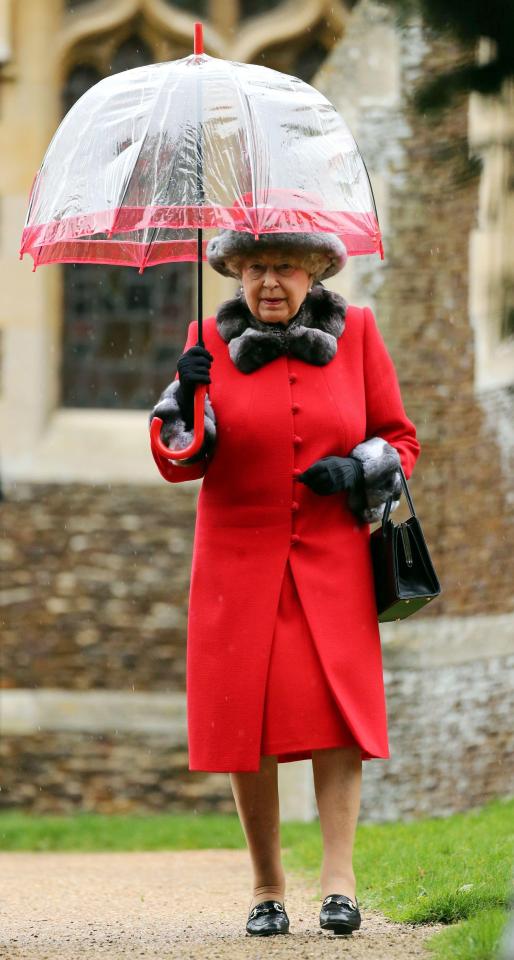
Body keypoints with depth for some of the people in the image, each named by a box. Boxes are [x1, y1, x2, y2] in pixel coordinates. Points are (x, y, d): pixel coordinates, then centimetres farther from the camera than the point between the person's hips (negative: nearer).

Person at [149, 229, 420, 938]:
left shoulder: (355, 332, 5)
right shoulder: (212, 343, 5)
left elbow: (401, 439, 10)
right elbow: (178, 465, 4)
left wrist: (359, 469, -10)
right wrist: (186, 399, -14)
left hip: (332, 559, 0)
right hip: (239, 557, 0)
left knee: (336, 708, -13)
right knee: (243, 715, -3)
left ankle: (339, 881, -14)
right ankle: (267, 888, 7)